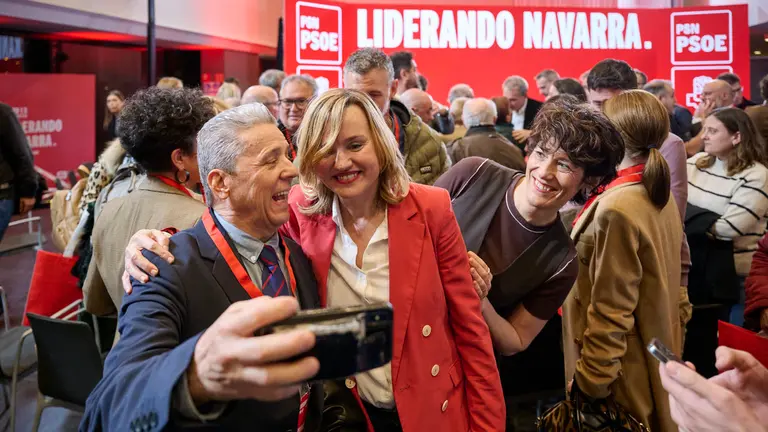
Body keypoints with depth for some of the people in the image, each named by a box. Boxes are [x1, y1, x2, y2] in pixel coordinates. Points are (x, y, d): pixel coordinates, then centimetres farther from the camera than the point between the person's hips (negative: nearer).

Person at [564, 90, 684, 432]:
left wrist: (590, 381, -17)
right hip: (655, 351, 9)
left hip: (621, 371, -9)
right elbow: (677, 267, 12)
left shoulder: (617, 208, -27)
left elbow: (611, 310, -25)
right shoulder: (662, 195, 1)